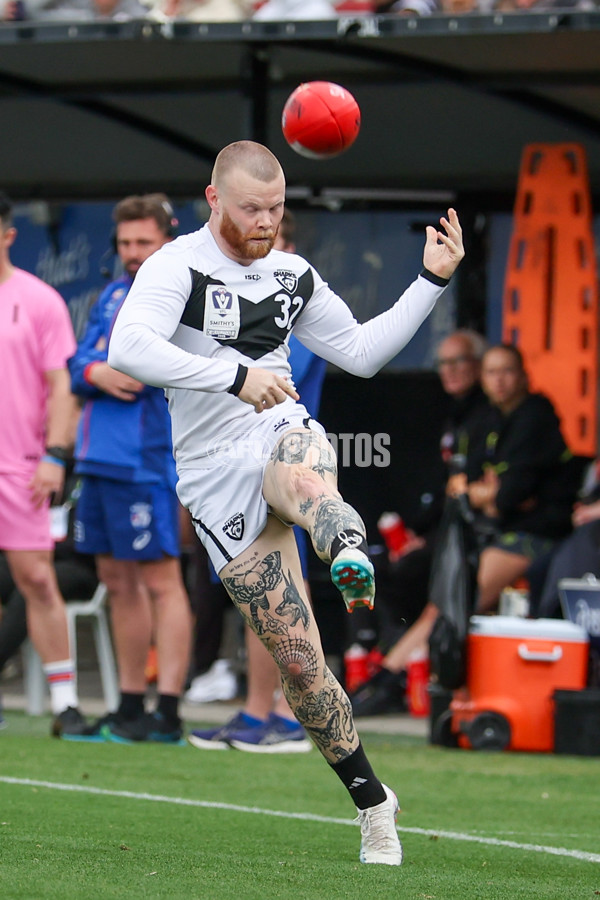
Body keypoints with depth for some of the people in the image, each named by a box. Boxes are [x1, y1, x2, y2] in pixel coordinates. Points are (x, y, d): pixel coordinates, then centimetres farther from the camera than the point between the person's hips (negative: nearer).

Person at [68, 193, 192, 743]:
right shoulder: (115, 295, 17)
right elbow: (77, 367, 14)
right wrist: (96, 373, -6)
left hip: (146, 460, -8)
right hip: (99, 458, 8)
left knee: (160, 581, -7)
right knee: (118, 583, 12)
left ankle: (168, 712, -8)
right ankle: (130, 707, 19)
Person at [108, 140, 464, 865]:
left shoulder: (291, 276, 15)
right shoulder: (178, 266, -5)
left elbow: (360, 353, 24)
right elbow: (127, 349, -23)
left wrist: (433, 281, 15)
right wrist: (236, 376, -29)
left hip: (284, 433, 3)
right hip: (215, 473, -3)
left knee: (306, 481, -40)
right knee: (297, 660, -8)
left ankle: (350, 553, -74)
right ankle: (371, 802, 2)